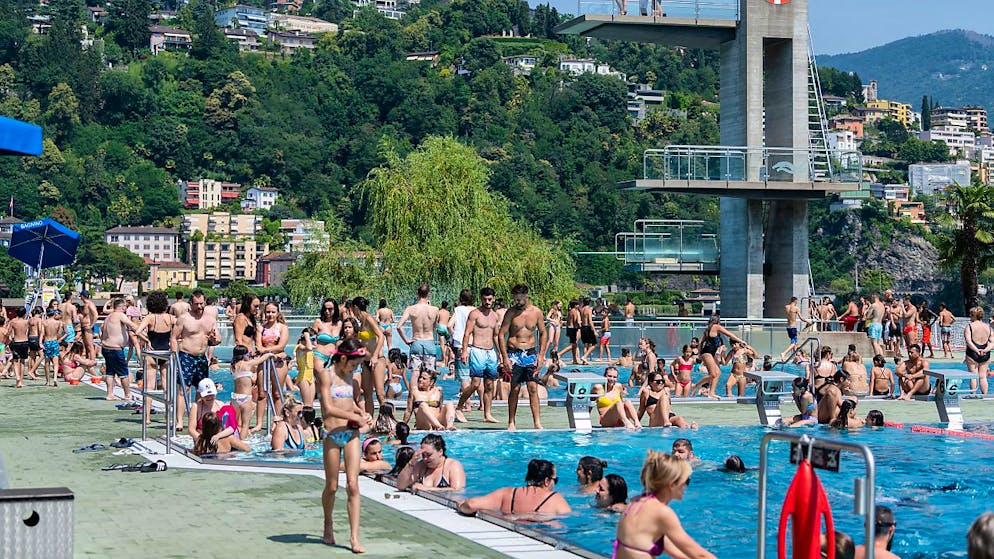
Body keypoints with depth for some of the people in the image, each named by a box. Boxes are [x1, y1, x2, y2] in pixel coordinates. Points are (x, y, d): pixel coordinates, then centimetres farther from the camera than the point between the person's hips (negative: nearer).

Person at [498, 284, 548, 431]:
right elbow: (501, 335, -4)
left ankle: (537, 423, -7)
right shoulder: (511, 312, -3)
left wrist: (541, 355, 3)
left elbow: (543, 333, 11)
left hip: (530, 353, 1)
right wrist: (505, 358, -10)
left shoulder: (536, 312, 2)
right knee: (515, 388, 0)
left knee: (533, 388, -5)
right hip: (514, 353, -1)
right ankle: (511, 423, 8)